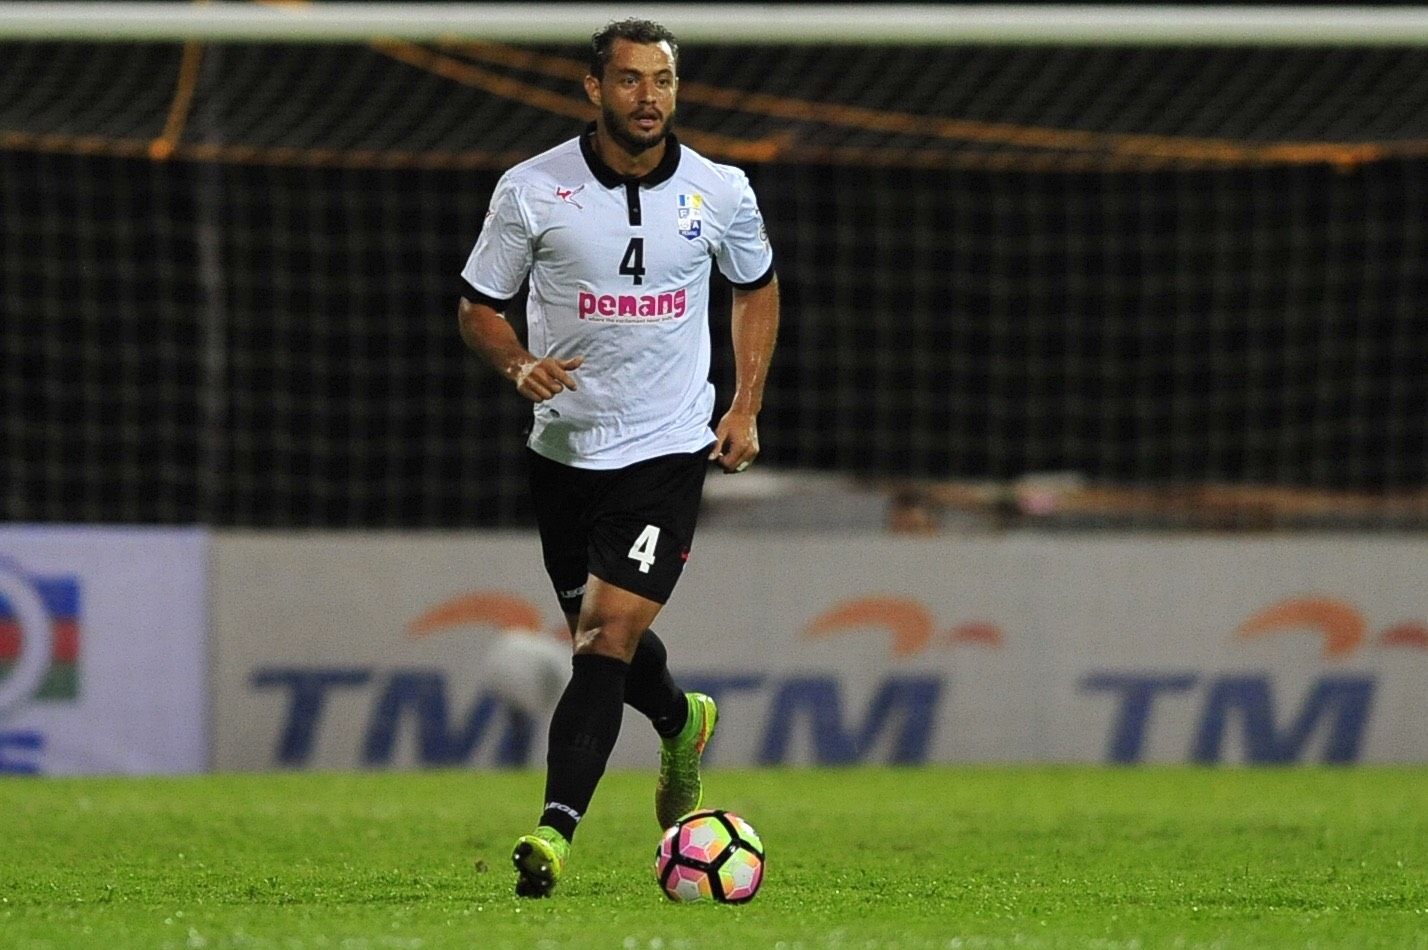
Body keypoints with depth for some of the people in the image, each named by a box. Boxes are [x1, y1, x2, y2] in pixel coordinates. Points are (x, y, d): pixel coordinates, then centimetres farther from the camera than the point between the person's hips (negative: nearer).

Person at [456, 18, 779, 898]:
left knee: (610, 633, -16)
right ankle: (682, 721, 50)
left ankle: (555, 828, -22)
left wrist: (746, 407, 8)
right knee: (599, 632, 17)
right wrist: (519, 363, -19)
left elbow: (757, 289, 15)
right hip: (565, 449, 2)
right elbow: (479, 306, 2)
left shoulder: (721, 192, -3)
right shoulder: (532, 190, -7)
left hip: (669, 446, -2)